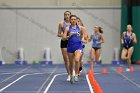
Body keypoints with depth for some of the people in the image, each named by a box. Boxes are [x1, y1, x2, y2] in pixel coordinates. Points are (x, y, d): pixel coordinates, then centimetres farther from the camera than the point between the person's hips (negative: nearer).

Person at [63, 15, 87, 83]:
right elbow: (63, 38, -2)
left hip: (78, 46, -1)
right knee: (71, 63, 10)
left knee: (77, 60, -25)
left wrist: (82, 39, 5)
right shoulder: (67, 28, -1)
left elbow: (83, 34, 22)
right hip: (70, 47, 1)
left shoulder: (80, 28, 3)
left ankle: (76, 75, -12)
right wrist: (69, 36, -19)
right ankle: (71, 76, 30)